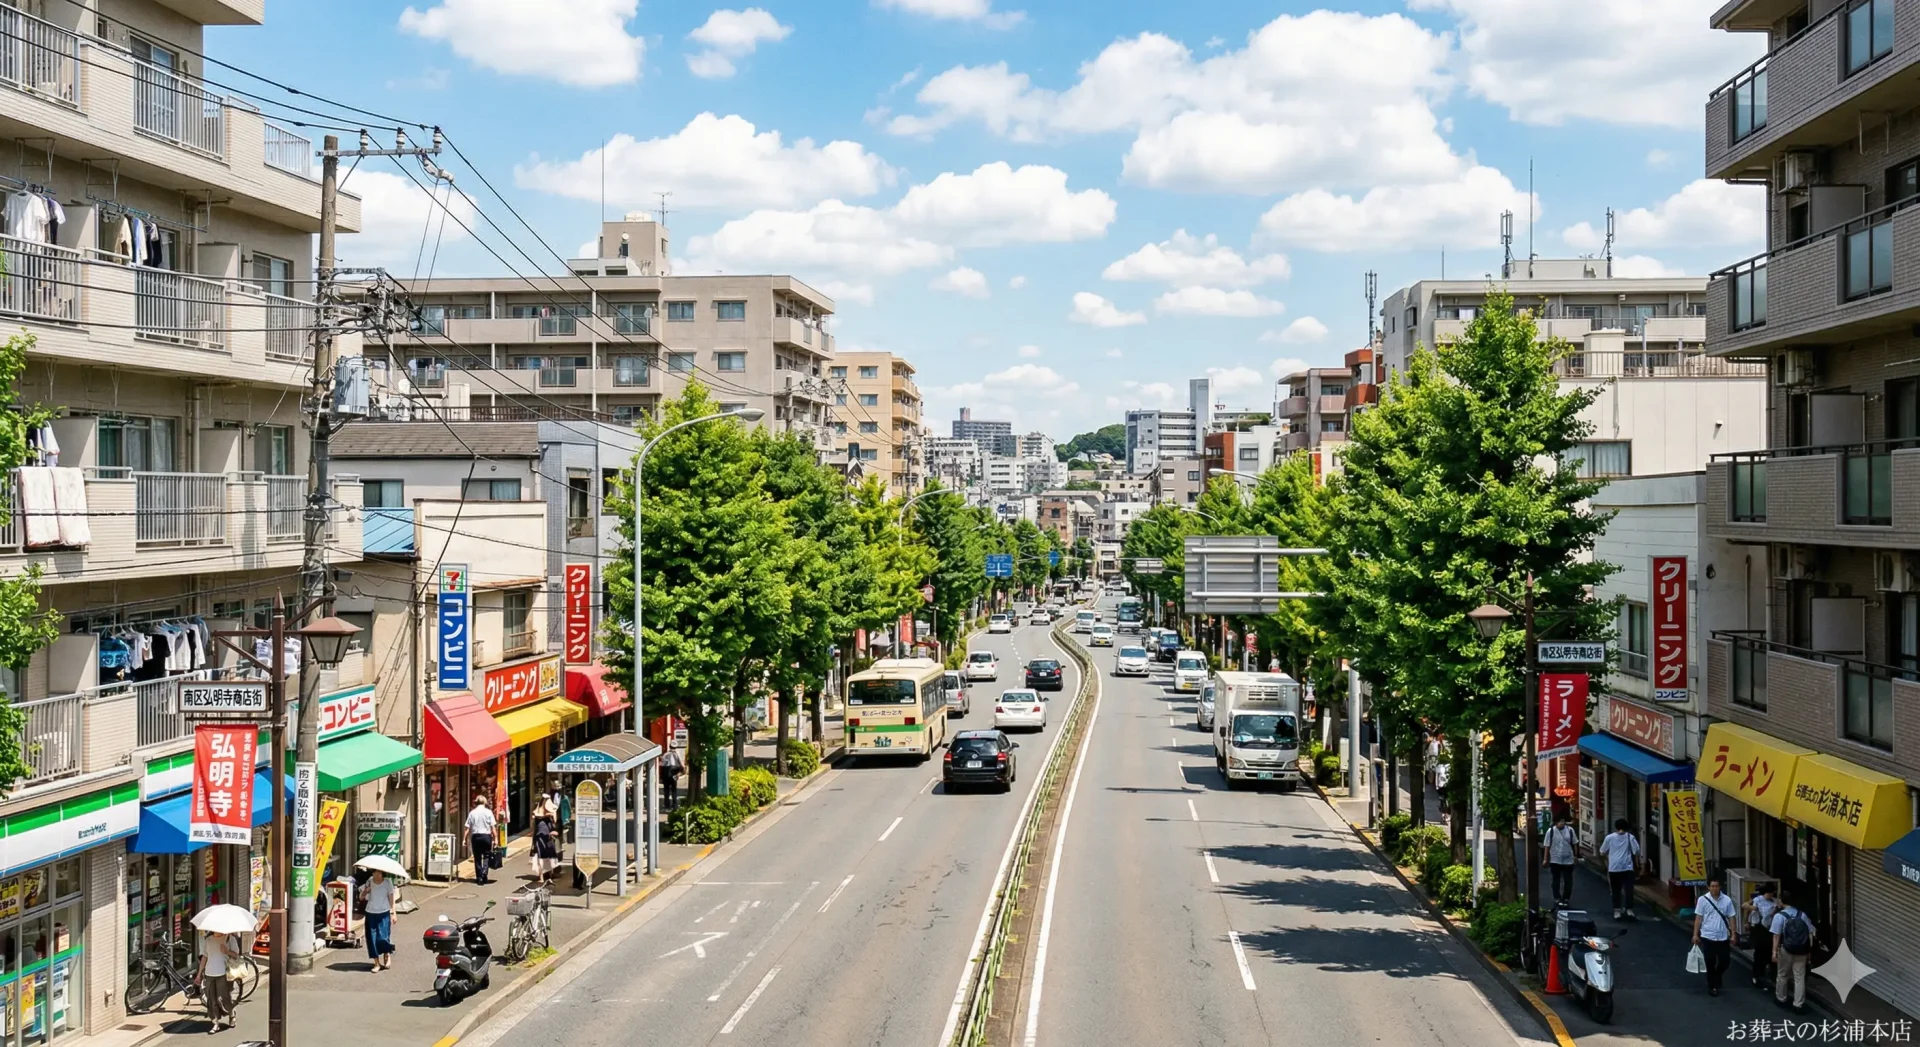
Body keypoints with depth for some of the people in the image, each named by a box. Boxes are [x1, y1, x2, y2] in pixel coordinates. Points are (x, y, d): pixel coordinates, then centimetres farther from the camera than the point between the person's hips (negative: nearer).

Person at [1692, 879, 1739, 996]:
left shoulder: (1727, 900, -1)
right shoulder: (1702, 900, -6)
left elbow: (1731, 918, 4)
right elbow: (1698, 918, -1)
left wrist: (1733, 935, 1)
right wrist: (1695, 935, -3)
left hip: (1723, 937, 2)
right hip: (1708, 937, -2)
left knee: (1725, 961, 7)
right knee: (1710, 962, 4)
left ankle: (1716, 977, 37)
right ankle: (1712, 986, 18)